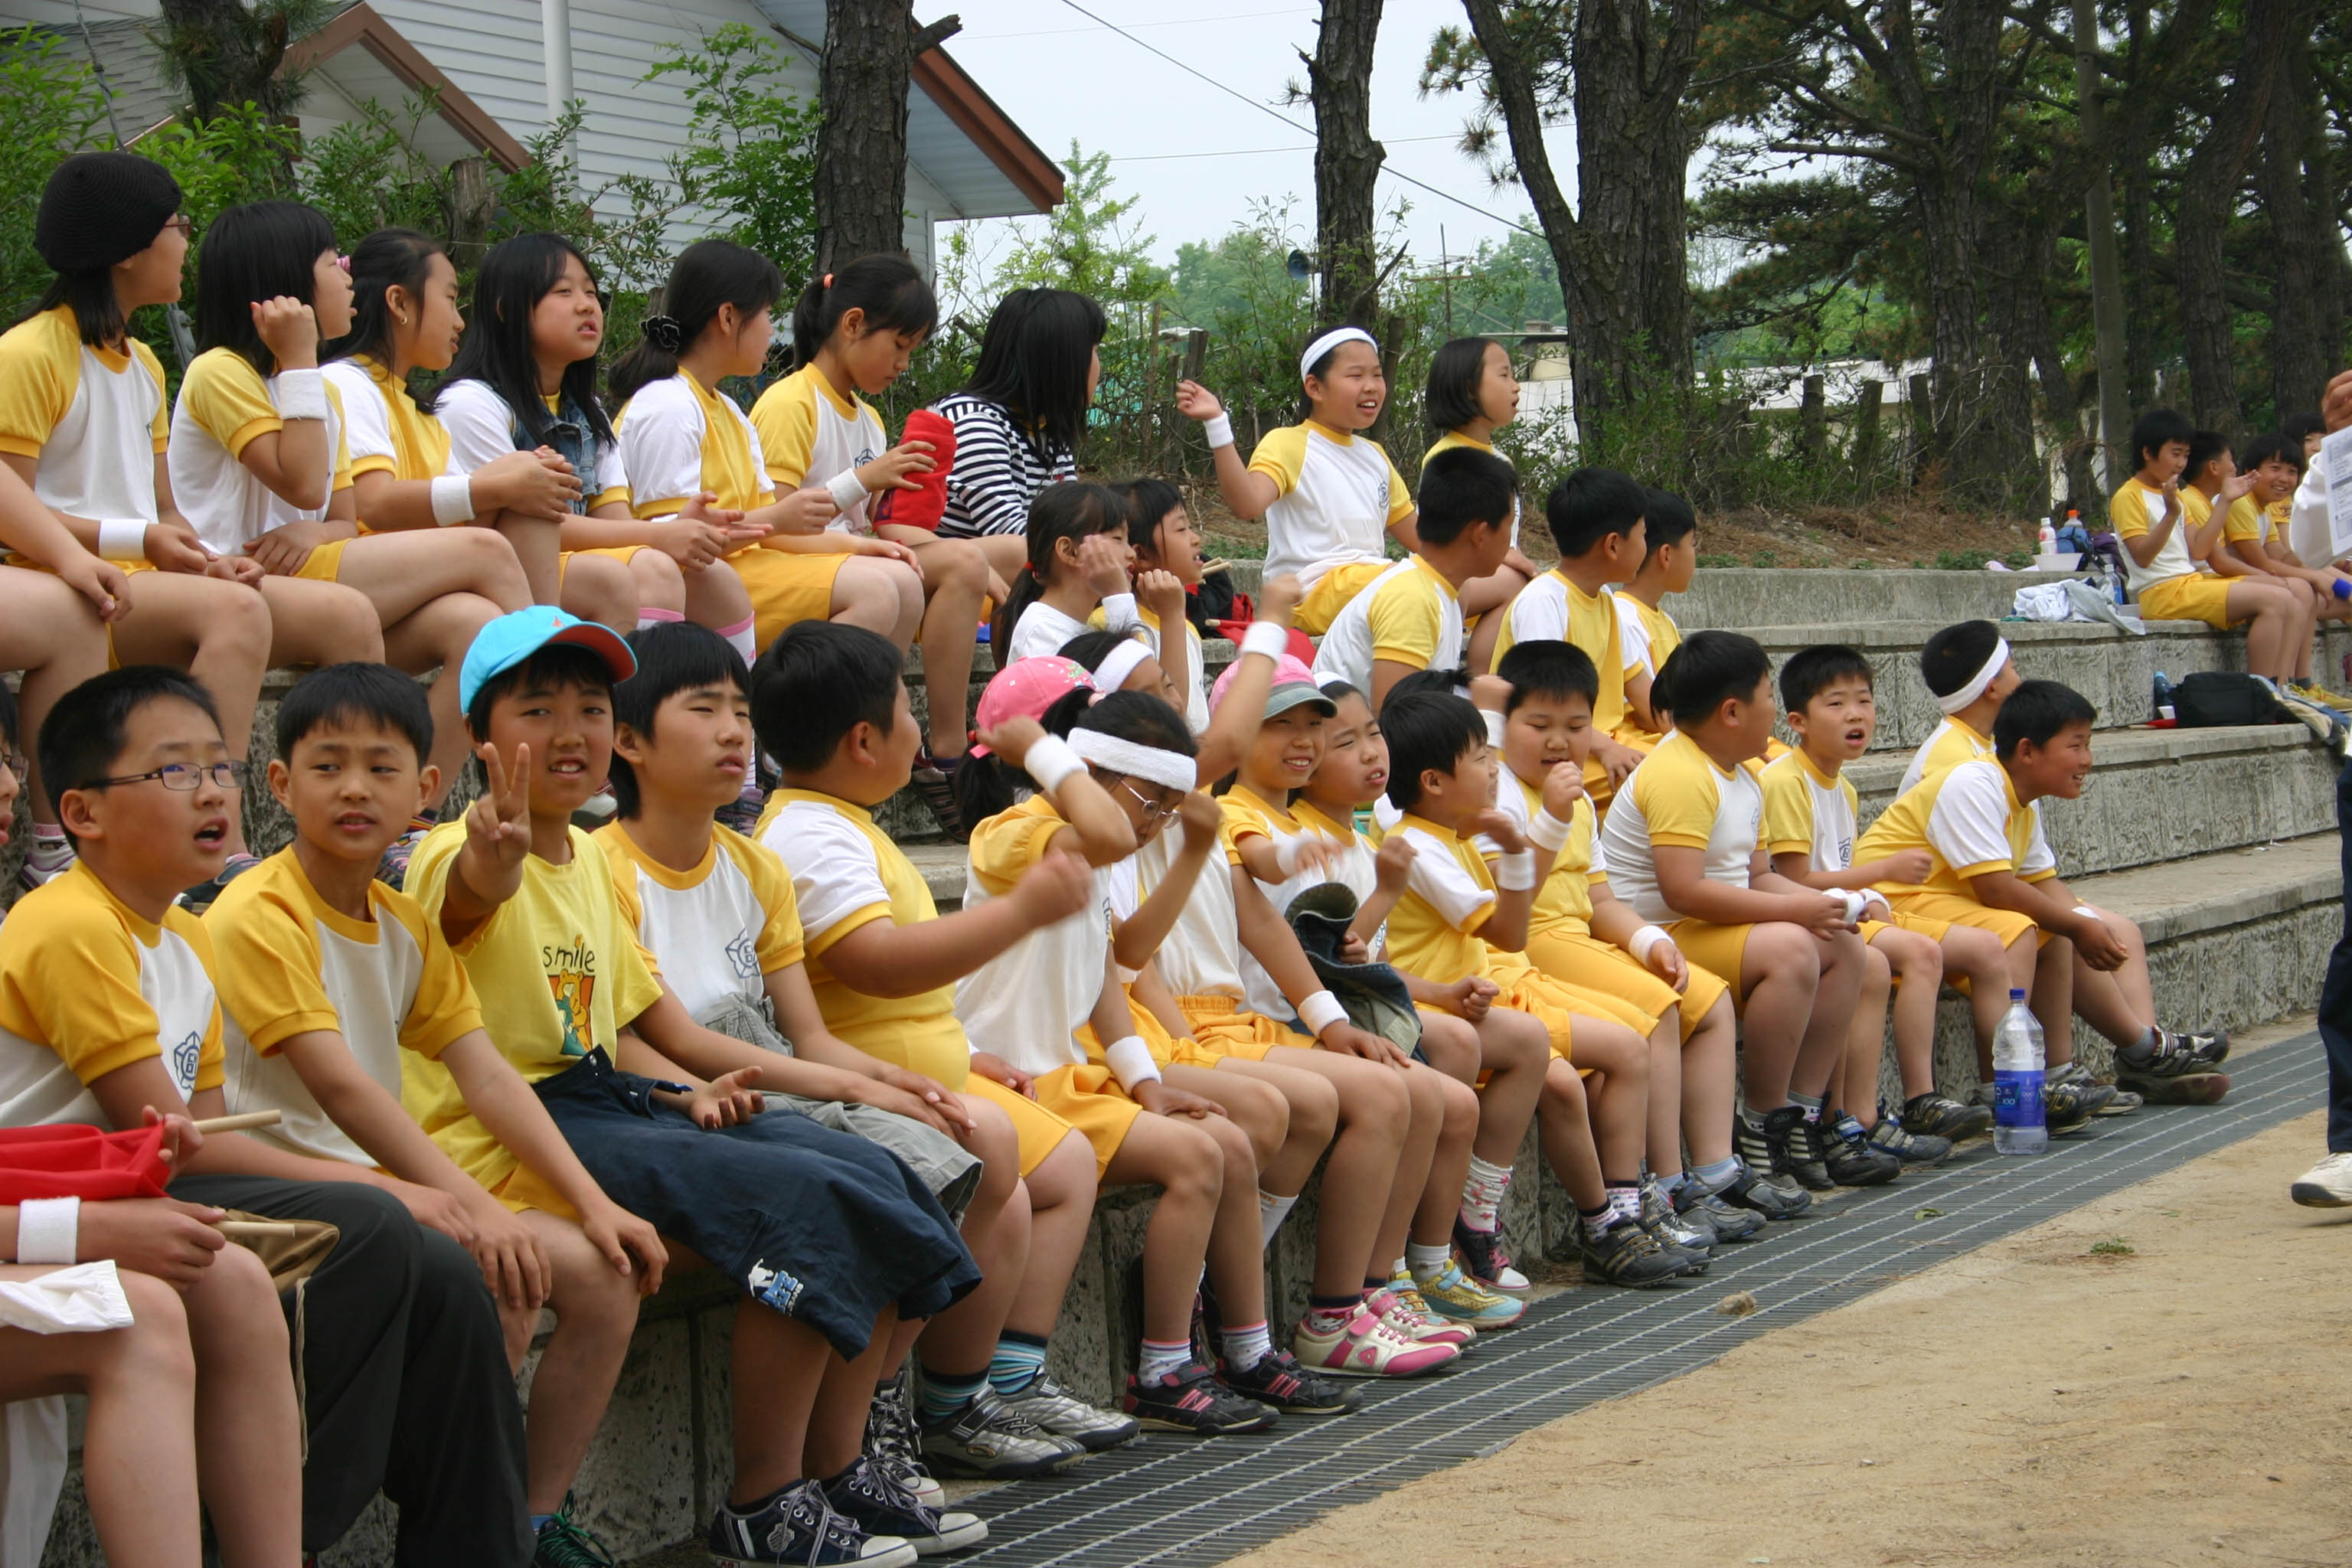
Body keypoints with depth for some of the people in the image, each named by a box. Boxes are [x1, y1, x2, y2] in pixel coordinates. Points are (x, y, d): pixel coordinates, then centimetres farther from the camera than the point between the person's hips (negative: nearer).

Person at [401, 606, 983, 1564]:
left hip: (606, 1099, 9)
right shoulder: (466, 859, -10)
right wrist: (493, 862, -61)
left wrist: (689, 1089, 4)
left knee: (870, 1177, -2)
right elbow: (473, 894, -37)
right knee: (806, 1200, -23)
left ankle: (835, 1472, 7)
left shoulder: (589, 857, 17)